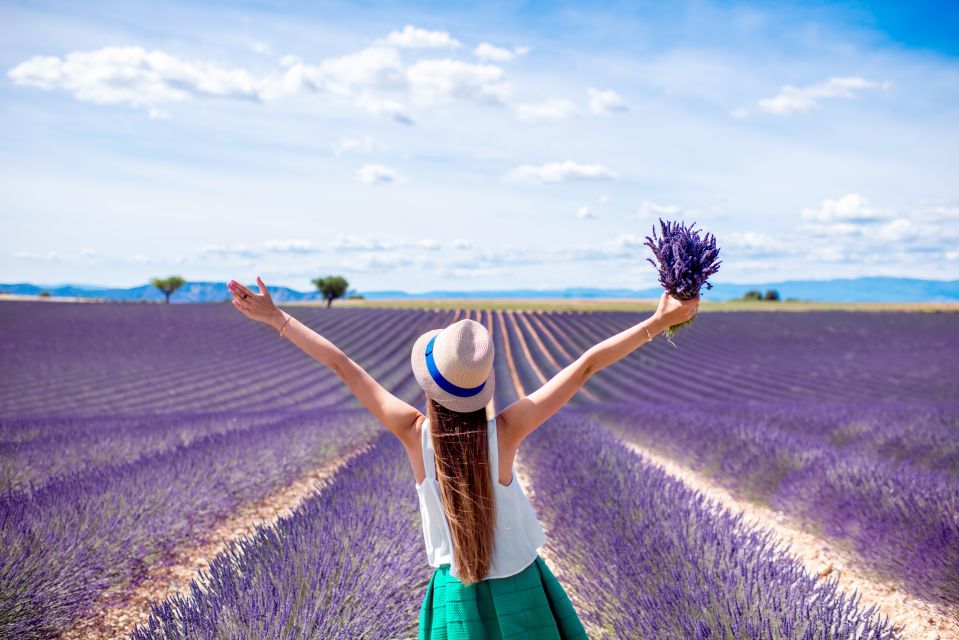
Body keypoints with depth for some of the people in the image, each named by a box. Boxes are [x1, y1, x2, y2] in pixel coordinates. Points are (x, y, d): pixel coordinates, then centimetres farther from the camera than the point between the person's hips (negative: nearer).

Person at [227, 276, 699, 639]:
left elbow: (341, 365, -12)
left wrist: (276, 318, -4)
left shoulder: (414, 433, -20)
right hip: (520, 590, -1)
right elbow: (584, 366, -20)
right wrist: (659, 321, -16)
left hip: (455, 597, 1)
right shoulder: (505, 432, -23)